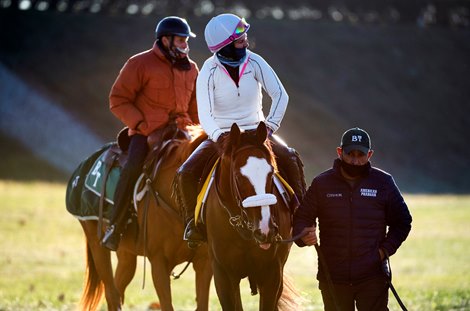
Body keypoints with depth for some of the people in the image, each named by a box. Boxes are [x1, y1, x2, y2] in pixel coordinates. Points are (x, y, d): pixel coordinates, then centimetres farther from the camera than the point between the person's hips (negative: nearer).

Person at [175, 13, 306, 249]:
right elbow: (204, 114, -23)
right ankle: (193, 222, -1)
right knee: (186, 174, -22)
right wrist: (218, 136, -41)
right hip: (220, 135, -1)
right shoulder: (209, 72, -14)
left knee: (291, 159, -23)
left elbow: (280, 95, -8)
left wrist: (270, 125, -19)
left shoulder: (254, 63, -8)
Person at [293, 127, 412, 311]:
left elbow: (402, 222, 9)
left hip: (372, 276, -1)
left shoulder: (383, 183, 1)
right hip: (332, 278, 1)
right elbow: (302, 218, 6)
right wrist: (303, 236, -18)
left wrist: (386, 249, -5)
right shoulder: (321, 184, 2)